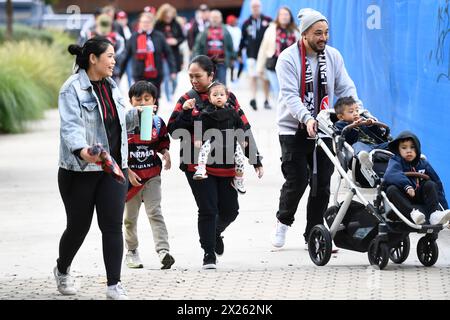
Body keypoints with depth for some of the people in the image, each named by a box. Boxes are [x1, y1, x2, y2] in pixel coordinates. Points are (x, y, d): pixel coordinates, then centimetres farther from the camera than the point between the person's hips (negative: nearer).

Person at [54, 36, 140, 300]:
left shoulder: (111, 86, 11)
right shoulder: (73, 89, -13)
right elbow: (71, 126, -26)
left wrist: (138, 114, 3)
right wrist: (82, 151, -43)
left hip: (113, 169, 5)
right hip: (80, 169, -5)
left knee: (113, 226, -6)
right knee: (78, 226, 8)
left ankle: (114, 285, -5)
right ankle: (62, 271, 36)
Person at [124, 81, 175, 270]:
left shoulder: (158, 123, 2)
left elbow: (163, 143, 17)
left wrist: (166, 153, -5)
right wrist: (128, 172, -12)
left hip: (152, 176, 0)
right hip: (130, 176, 0)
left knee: (154, 212, -12)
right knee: (130, 217, 11)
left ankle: (163, 250, -21)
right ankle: (131, 251, 28)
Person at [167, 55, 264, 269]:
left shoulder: (228, 98, 5)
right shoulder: (188, 100, 2)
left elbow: (244, 129, 9)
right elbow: (173, 131, -3)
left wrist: (255, 160, 7)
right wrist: (185, 112, -19)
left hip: (226, 166, 2)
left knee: (230, 210, 8)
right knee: (207, 209, -7)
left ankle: (215, 232, 40)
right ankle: (208, 253, 6)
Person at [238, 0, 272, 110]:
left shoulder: (268, 21, 1)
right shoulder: (246, 23, 8)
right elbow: (243, 39, 13)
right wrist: (239, 53, 12)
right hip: (252, 55, 1)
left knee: (265, 78, 4)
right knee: (253, 76, -9)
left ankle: (266, 100, 12)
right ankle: (253, 99, -12)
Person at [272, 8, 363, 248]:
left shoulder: (333, 56, 4)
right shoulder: (288, 58, -11)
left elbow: (346, 88, 4)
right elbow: (290, 95, -20)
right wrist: (307, 118, -35)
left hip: (323, 128, 4)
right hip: (294, 129, -4)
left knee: (322, 183, 1)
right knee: (298, 180, -10)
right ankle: (283, 221, 17)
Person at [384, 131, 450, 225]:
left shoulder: (423, 164, 8)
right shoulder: (395, 162, -2)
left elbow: (437, 184, 9)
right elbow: (390, 175, -26)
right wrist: (406, 186, -43)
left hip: (420, 197, 3)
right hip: (403, 198, -3)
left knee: (430, 185, -17)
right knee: (391, 189, -29)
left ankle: (434, 214, -35)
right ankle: (412, 213, -47)